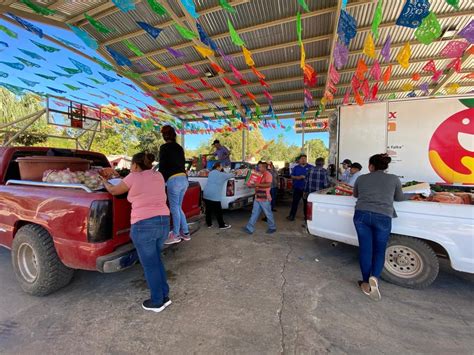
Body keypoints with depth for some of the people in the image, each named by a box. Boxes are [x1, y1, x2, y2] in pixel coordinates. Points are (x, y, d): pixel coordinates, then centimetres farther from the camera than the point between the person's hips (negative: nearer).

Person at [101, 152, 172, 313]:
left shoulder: (133, 177, -5)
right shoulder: (158, 176, 10)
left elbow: (113, 191, 10)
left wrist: (104, 182, 31)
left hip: (144, 225, -6)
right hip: (164, 222, 6)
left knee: (149, 264, 10)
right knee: (156, 259, 23)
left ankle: (157, 302, 24)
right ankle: (165, 296, 31)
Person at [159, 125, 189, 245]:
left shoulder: (164, 147, -2)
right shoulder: (179, 147, 16)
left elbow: (162, 166, -3)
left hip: (174, 180, -7)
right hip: (184, 178, 7)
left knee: (174, 208, 3)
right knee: (178, 207, 17)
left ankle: (176, 235, 14)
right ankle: (185, 232, 23)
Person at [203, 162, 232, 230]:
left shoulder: (210, 173, 17)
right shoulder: (222, 174, -2)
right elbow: (230, 175, 11)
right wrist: (233, 174, 36)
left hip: (206, 194, 7)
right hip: (214, 196, -7)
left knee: (208, 210, 15)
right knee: (218, 211, 3)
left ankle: (209, 224, 26)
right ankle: (222, 225, 13)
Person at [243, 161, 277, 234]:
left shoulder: (267, 174, -12)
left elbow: (268, 184, -25)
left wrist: (258, 185, -30)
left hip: (265, 199, -8)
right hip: (257, 198, 8)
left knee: (268, 214, 7)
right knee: (254, 213, 8)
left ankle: (272, 228, 25)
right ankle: (250, 228, 11)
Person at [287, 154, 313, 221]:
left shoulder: (311, 167, 3)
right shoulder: (296, 168, 9)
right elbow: (292, 176, 7)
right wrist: (298, 177, -11)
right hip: (297, 188, 1)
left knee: (306, 202, 9)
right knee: (295, 202, 1)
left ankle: (306, 216, 22)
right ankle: (292, 216, 5)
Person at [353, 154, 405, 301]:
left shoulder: (361, 178, 10)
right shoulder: (394, 179, 8)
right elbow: (400, 198, 22)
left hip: (361, 215, 1)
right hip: (383, 217, 0)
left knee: (365, 248, 10)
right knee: (379, 250, 15)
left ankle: (366, 282, 18)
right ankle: (374, 277, -5)